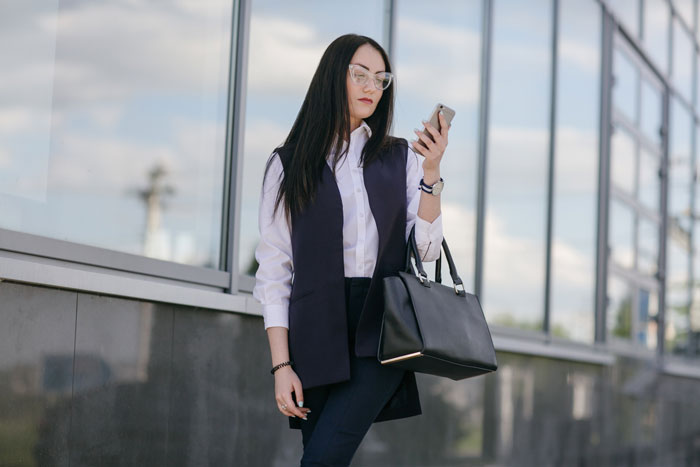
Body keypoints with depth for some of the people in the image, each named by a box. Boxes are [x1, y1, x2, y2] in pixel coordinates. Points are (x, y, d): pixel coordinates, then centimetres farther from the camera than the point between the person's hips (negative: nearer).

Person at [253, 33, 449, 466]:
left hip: (380, 329, 0)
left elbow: (426, 248, 5)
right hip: (317, 332, 0)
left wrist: (431, 171, -6)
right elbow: (274, 270, 5)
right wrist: (281, 365, -4)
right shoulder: (289, 165, 9)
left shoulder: (399, 158, 14)